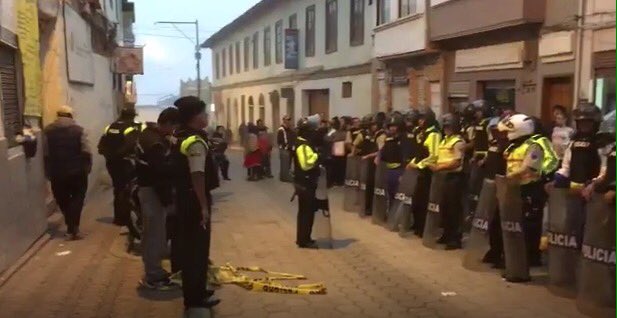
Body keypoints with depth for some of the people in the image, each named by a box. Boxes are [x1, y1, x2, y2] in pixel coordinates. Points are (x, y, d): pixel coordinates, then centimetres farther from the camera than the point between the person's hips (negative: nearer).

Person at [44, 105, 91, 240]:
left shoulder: (48, 131, 2)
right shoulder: (78, 130, -4)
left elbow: (45, 154, -1)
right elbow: (86, 152, -10)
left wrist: (48, 172, 7)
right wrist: (87, 168, 1)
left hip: (57, 173, 2)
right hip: (77, 171, -2)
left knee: (63, 200, 16)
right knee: (77, 199, 9)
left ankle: (71, 227, 26)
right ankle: (73, 229, -1)